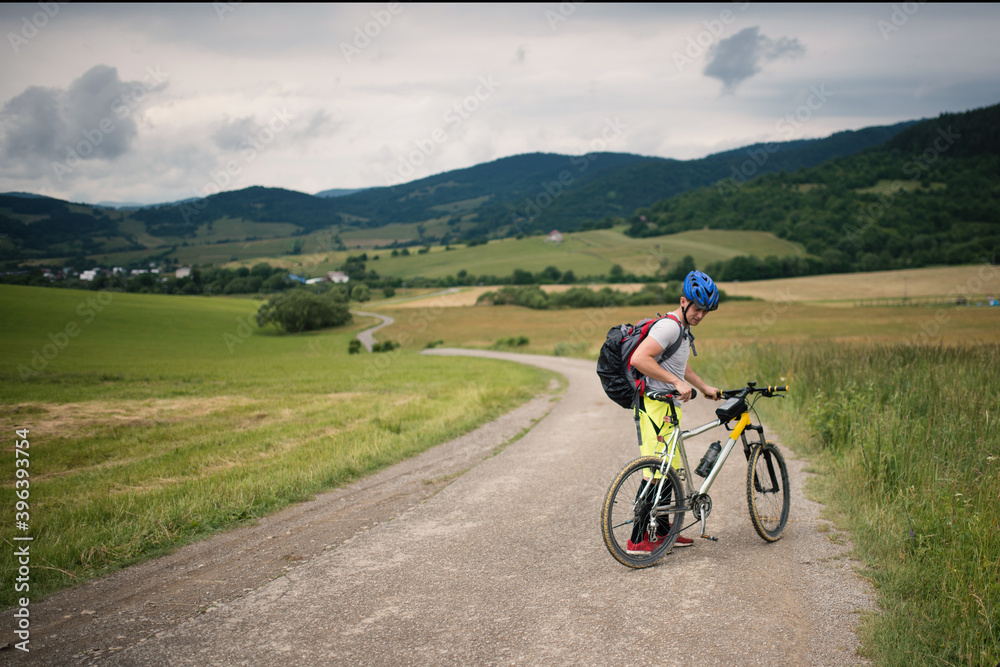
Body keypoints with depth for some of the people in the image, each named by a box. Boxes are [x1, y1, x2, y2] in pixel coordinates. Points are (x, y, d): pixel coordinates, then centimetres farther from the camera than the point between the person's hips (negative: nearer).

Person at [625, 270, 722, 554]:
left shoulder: (683, 329, 16)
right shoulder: (669, 326, -17)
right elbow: (639, 359, -30)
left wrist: (704, 387, 35)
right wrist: (677, 382, -28)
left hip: (669, 407, 10)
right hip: (656, 406, -10)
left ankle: (662, 531, 26)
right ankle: (638, 540, -4)